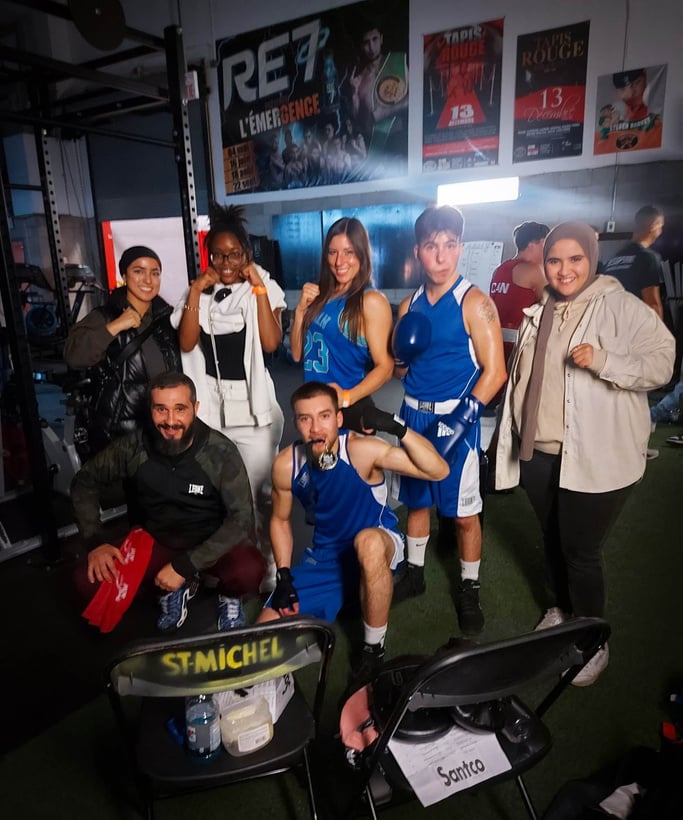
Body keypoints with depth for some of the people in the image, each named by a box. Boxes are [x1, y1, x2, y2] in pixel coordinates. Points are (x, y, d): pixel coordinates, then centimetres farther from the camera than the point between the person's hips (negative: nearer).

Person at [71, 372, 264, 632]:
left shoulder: (220, 452, -21)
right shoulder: (133, 447, -13)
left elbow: (241, 518, -23)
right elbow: (85, 481, 2)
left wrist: (184, 566, -27)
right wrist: (95, 541, -12)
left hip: (213, 543, -3)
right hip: (156, 542, 3)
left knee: (249, 572, -34)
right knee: (88, 583, -17)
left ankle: (229, 597, 6)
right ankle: (174, 590, 10)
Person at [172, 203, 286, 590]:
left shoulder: (264, 289, 0)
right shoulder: (198, 292, 8)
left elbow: (271, 343, -16)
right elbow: (186, 344, -6)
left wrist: (258, 287, -15)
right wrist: (196, 292, -9)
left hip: (252, 403, -3)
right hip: (210, 402, 3)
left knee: (258, 490, 1)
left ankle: (268, 564, 19)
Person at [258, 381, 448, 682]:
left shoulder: (362, 449, -26)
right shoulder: (286, 465, -15)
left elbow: (438, 471, -30)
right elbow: (280, 520, 4)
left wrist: (397, 427, -42)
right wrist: (284, 576, -5)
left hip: (377, 547, -3)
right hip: (325, 555, 4)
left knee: (367, 541, -42)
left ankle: (374, 647, -16)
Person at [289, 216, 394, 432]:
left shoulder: (371, 301, -11)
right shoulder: (321, 296, 7)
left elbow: (385, 367, -14)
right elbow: (297, 354, 8)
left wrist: (347, 397, -27)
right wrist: (300, 309, -4)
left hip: (351, 410, -6)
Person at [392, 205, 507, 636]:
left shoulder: (475, 302, -10)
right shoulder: (410, 305, 7)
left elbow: (494, 370, -14)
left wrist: (463, 418, -24)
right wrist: (403, 354, -10)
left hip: (456, 417, -5)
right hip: (414, 414, 5)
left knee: (464, 511, 5)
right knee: (416, 500, 17)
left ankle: (469, 590, 24)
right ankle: (414, 572, 36)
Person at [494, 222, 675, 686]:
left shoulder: (622, 307, -10)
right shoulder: (539, 313, 11)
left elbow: (662, 364, -15)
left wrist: (603, 361, -31)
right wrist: (516, 440, 17)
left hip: (597, 458, -6)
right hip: (539, 452, 6)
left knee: (581, 551, 1)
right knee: (553, 539, 20)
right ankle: (562, 609, 44)